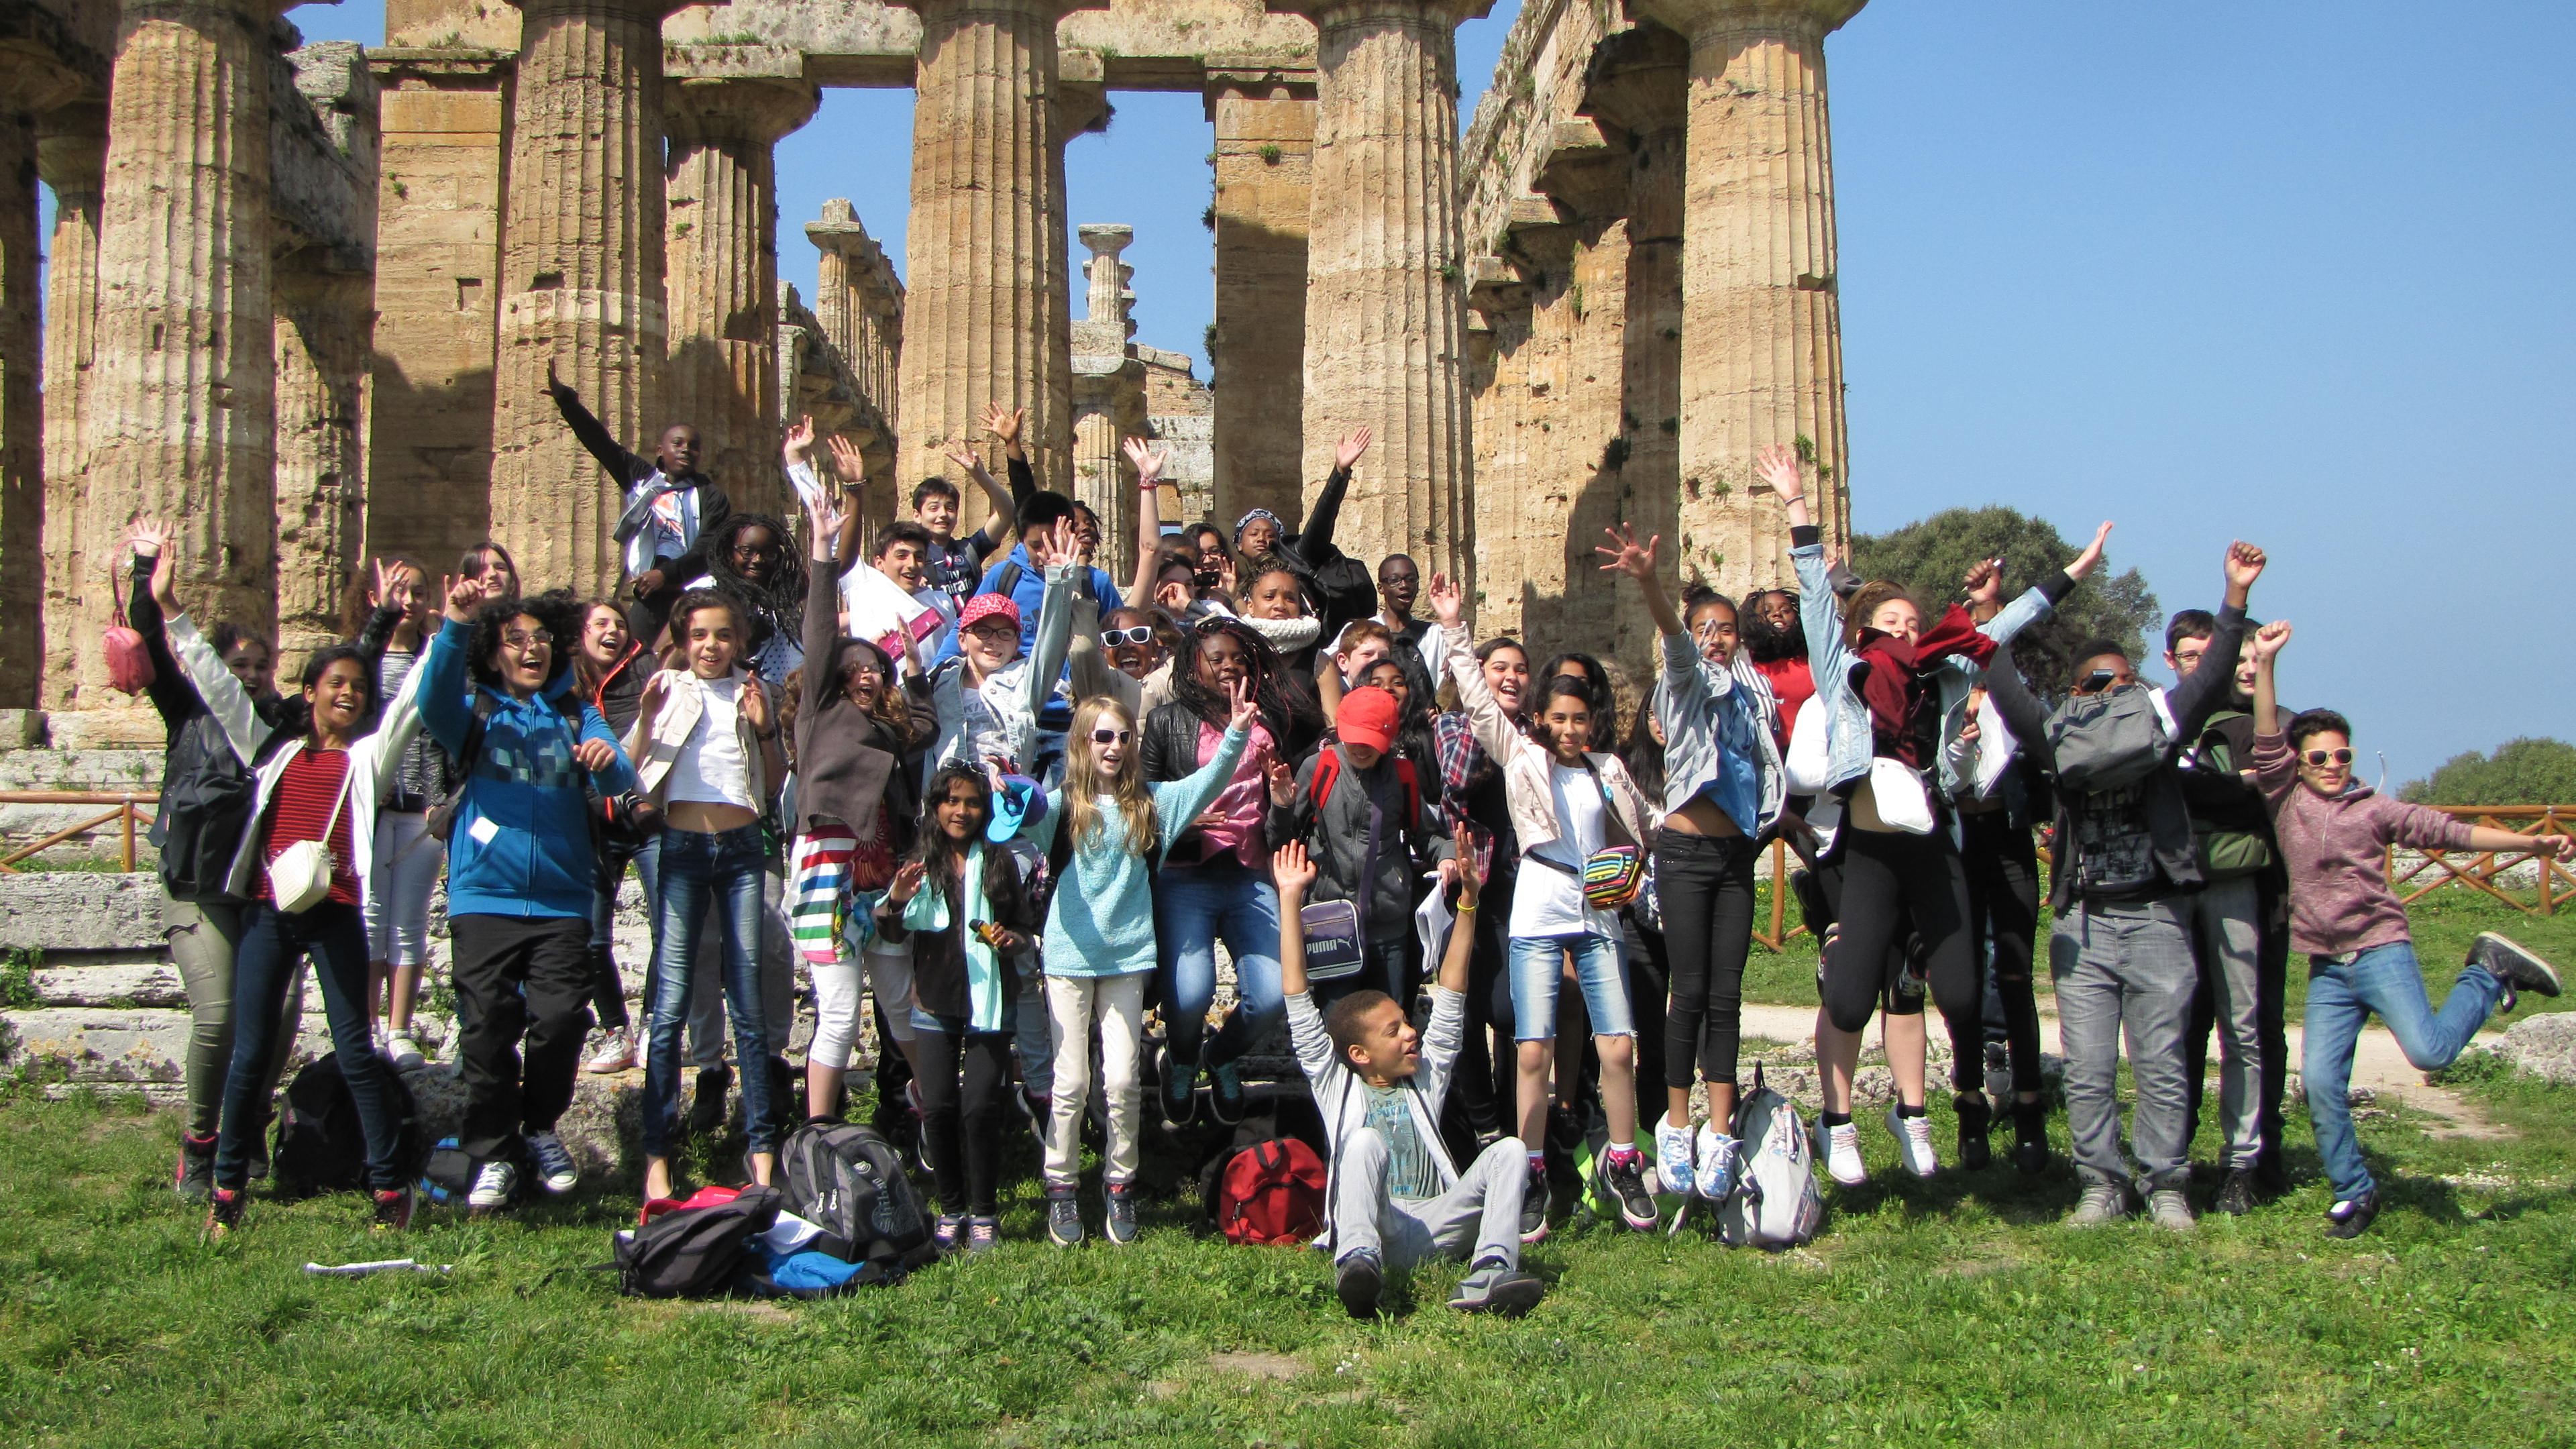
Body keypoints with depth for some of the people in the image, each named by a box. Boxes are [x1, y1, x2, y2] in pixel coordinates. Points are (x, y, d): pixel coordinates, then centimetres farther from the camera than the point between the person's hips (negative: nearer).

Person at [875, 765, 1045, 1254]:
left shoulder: (1003, 863, 4)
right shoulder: (921, 864, 6)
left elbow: (1030, 929, 10)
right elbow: (892, 933, -1)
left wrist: (1013, 939, -13)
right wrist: (895, 901, -22)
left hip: (990, 1002, -1)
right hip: (935, 1002, 2)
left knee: (981, 1106, -7)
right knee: (938, 1107, -3)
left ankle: (984, 1214, 6)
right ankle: (951, 1210, 12)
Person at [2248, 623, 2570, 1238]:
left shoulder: (2373, 810, 6)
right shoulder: (2286, 803, 6)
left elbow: (2444, 830, 2)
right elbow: (2268, 743, -4)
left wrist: (2527, 843, -7)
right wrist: (2265, 664, -14)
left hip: (2380, 948, -2)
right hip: (2326, 968, 2)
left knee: (2428, 1051, -18)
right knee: (2319, 1082, -4)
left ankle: (2490, 973, 12)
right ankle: (2353, 1192, 13)